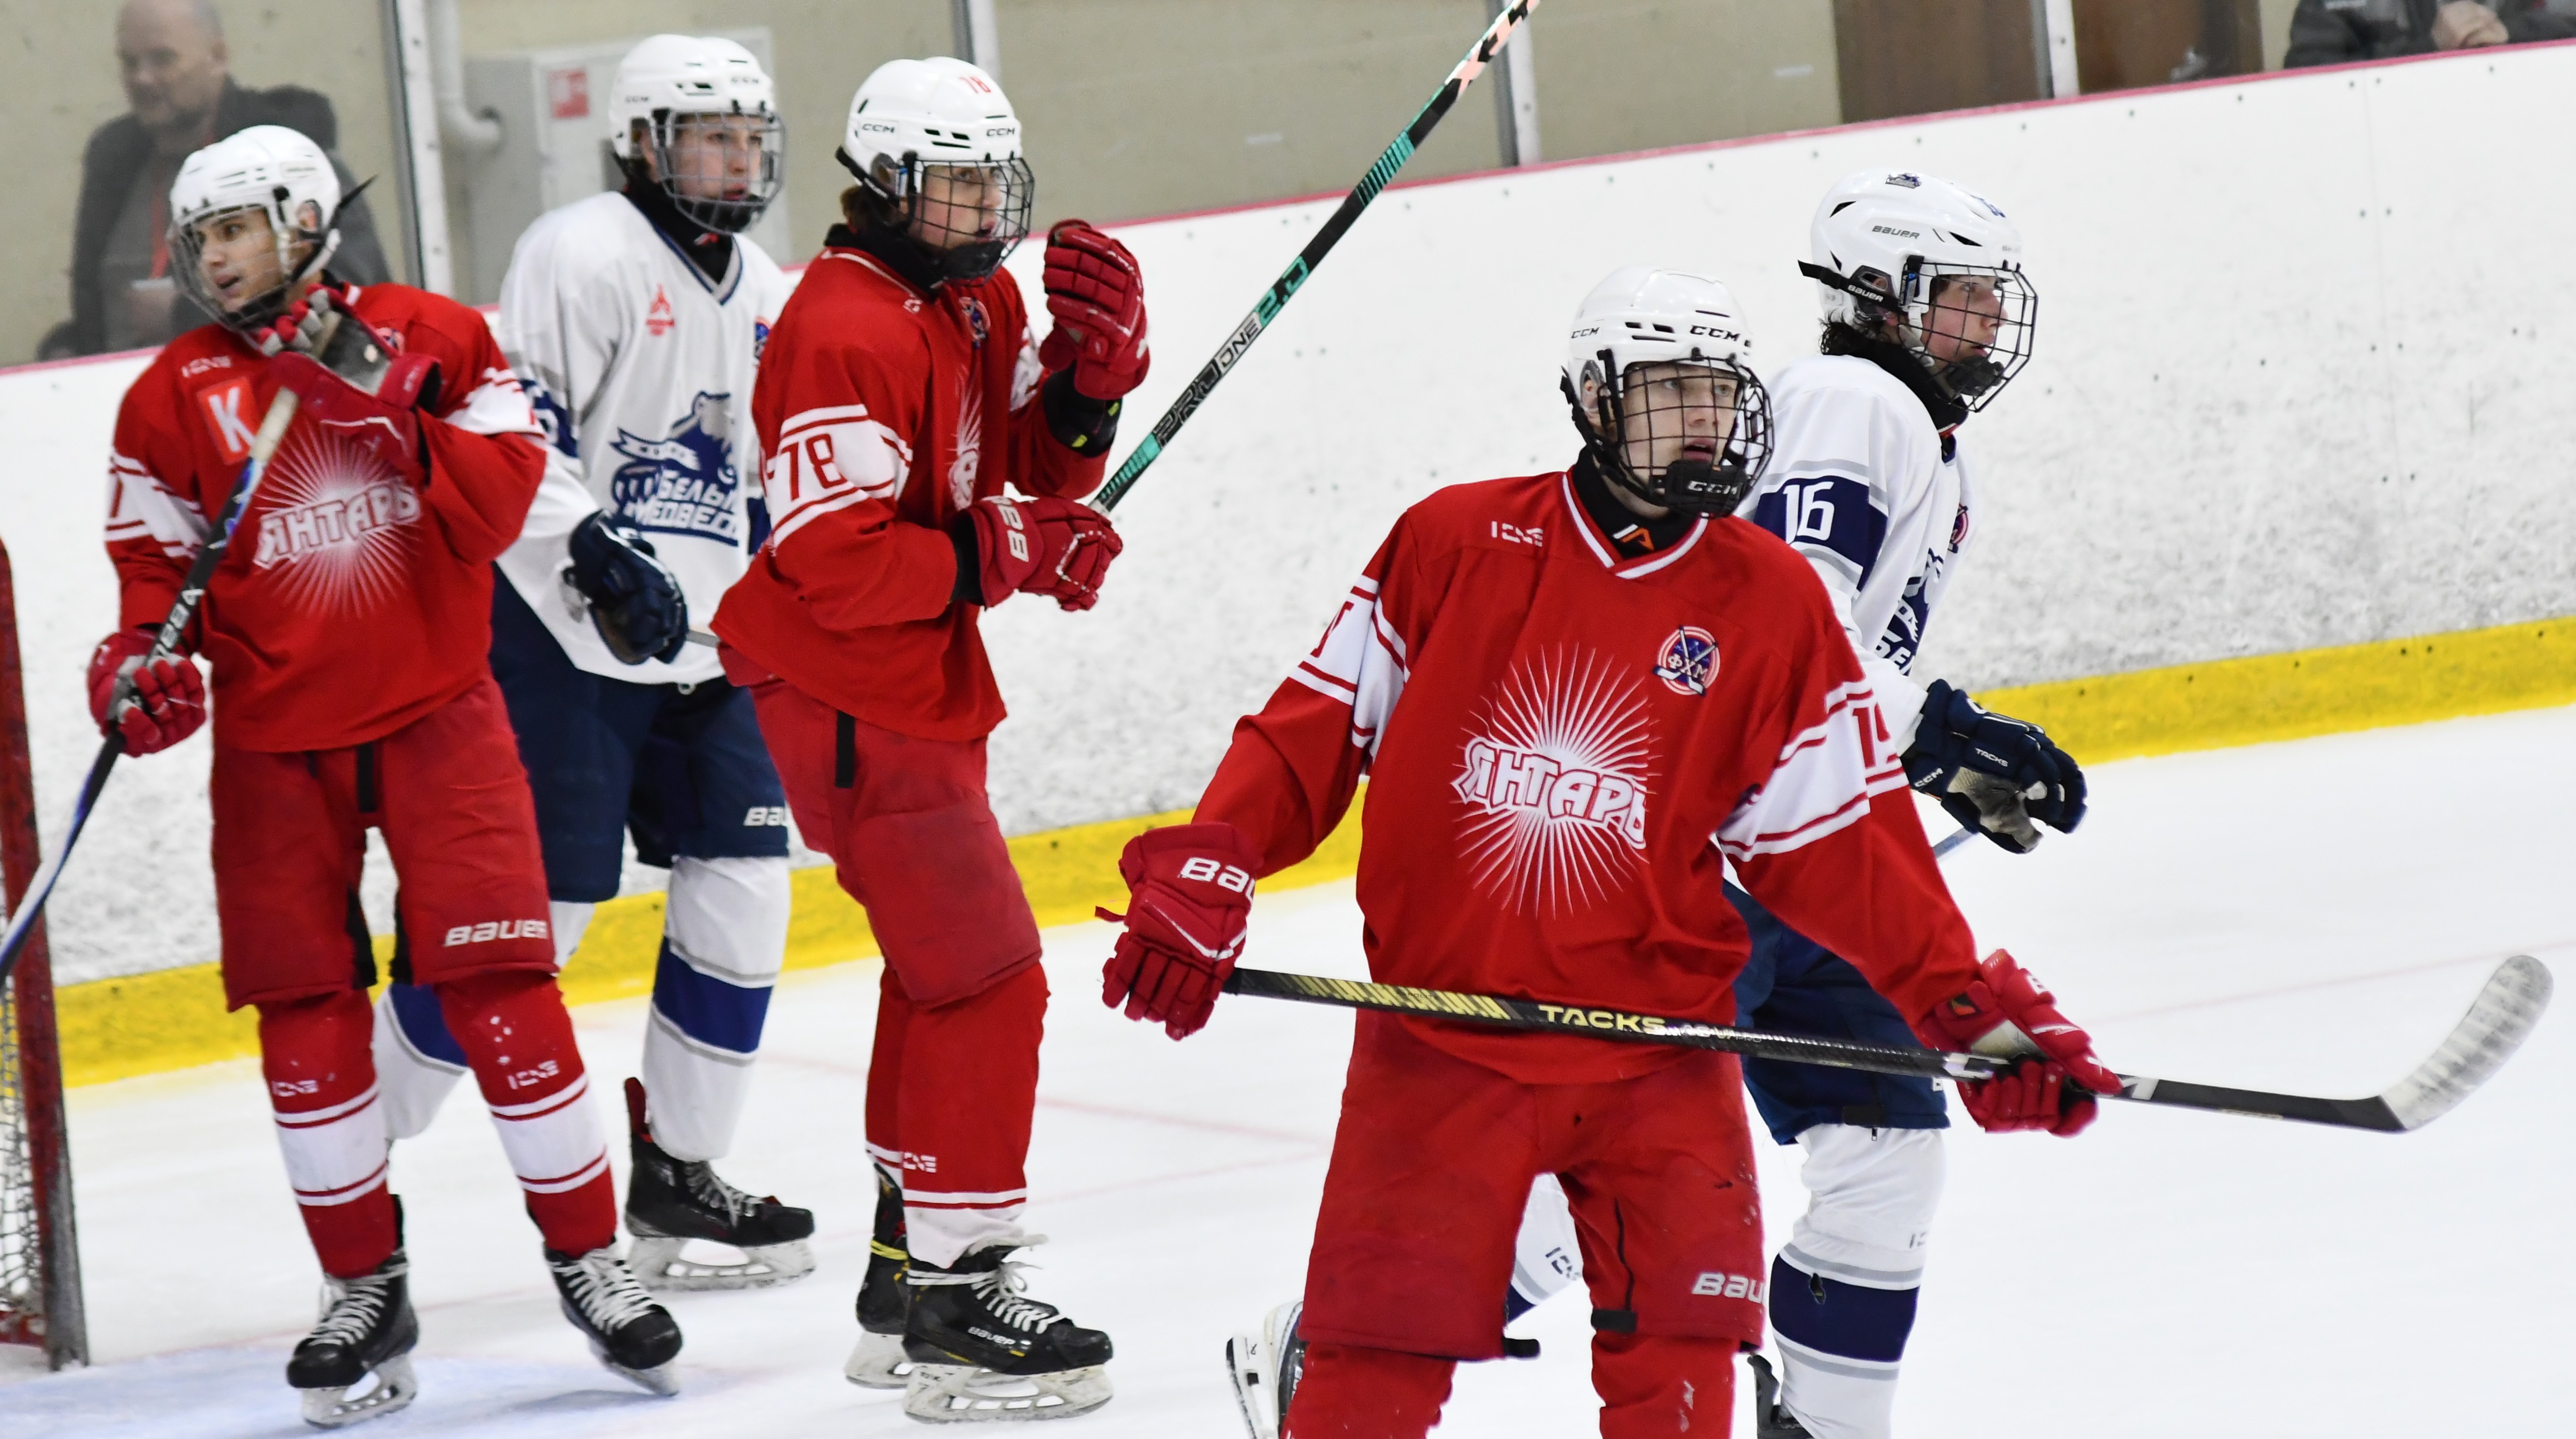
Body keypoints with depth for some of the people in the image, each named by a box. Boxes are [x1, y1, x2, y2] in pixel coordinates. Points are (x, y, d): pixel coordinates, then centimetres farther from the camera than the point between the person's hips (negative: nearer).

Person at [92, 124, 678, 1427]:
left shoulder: (436, 340, 0)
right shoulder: (174, 396, 4)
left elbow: (496, 507, -7)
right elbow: (158, 564, 3)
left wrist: (395, 418, -19)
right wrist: (140, 662, -16)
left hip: (435, 715, -2)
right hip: (272, 742, 2)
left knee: (499, 984, -7)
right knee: (304, 1013, 2)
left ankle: (587, 1256, 5)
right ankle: (364, 1291, 14)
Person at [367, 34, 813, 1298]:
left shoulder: (761, 294, 16)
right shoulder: (586, 257, -12)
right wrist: (597, 552, -28)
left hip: (702, 649, 8)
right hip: (559, 639, -8)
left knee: (743, 894, 2)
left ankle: (676, 1172, 14)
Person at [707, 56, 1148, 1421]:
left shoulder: (979, 304, 10)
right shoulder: (845, 333, -22)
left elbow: (1037, 477, 12)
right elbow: (833, 561, -27)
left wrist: (1094, 365, -4)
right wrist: (999, 555, -26)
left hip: (925, 692, 11)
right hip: (851, 706, -11)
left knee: (942, 973, 20)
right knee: (986, 980, -11)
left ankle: (905, 1273, 32)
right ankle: (954, 1307, -6)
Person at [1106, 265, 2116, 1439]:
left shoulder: (1772, 603, 2)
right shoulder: (1454, 543, -1)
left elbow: (1842, 846, 5)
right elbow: (1317, 728, 3)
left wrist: (1968, 1005, -1)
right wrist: (1204, 879, -7)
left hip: (1658, 1057, 1)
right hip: (1438, 1043, -1)